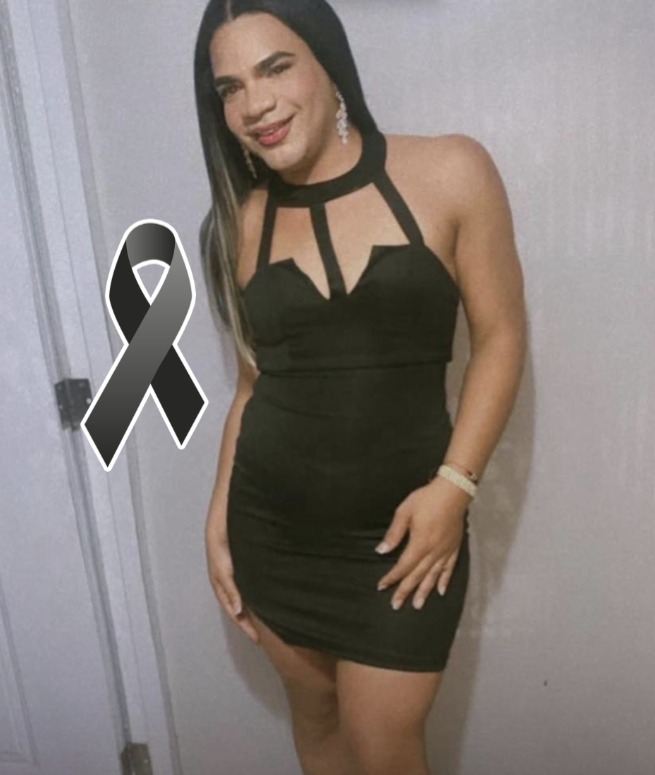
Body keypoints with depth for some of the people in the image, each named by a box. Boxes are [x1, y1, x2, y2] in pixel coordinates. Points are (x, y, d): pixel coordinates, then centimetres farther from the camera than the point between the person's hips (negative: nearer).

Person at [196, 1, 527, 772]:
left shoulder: (449, 173, -7)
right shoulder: (242, 220, 2)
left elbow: (500, 337, -5)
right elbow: (254, 381, 7)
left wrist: (452, 486, -13)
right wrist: (218, 519, 6)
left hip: (401, 527, -2)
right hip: (272, 523, 3)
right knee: (315, 711, 21)